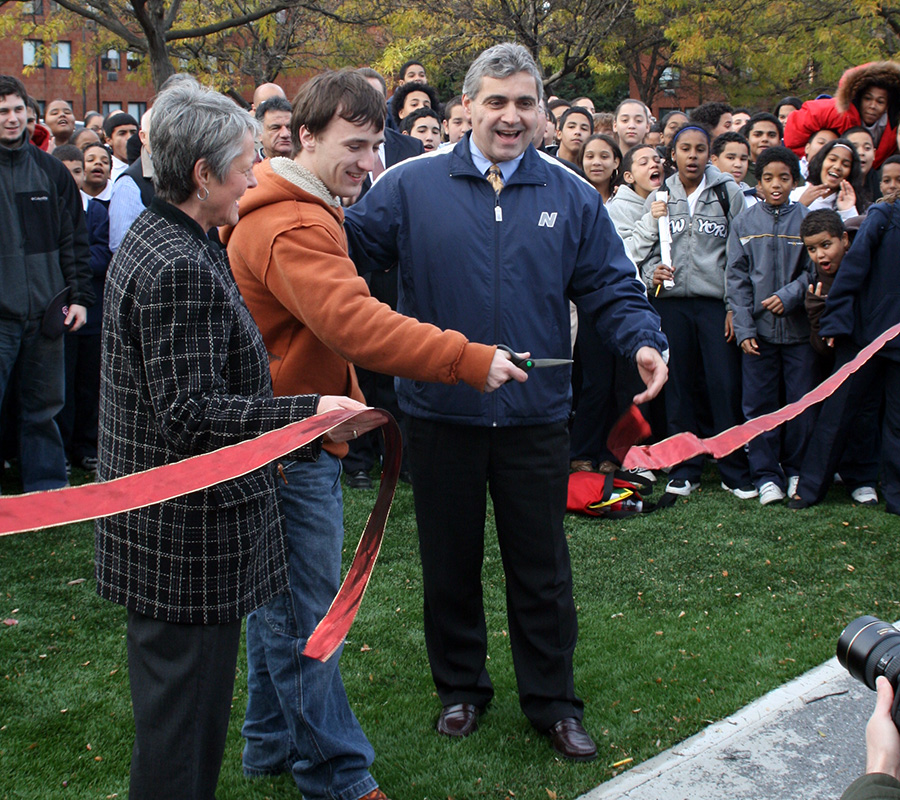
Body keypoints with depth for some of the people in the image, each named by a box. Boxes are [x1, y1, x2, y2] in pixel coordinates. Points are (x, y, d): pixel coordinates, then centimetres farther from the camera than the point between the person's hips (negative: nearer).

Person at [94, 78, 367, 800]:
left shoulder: (155, 241, 12)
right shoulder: (180, 268, -22)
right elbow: (190, 414, -26)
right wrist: (307, 413, -27)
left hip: (159, 520, 11)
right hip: (187, 532, -11)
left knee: (177, 696, 22)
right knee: (186, 704, 2)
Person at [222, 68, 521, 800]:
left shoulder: (306, 213, 15)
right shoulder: (292, 228, -22)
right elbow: (354, 322, -35)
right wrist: (469, 360, -36)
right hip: (292, 445, -11)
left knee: (280, 599, 20)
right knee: (305, 618, -2)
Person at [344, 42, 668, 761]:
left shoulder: (571, 196, 2)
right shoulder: (412, 186, -2)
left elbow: (610, 287, 2)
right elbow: (356, 247, -3)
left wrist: (643, 340, -15)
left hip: (536, 416, 1)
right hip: (440, 413, 0)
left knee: (541, 567, 12)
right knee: (450, 561, 15)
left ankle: (553, 703, 28)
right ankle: (461, 688, 35)